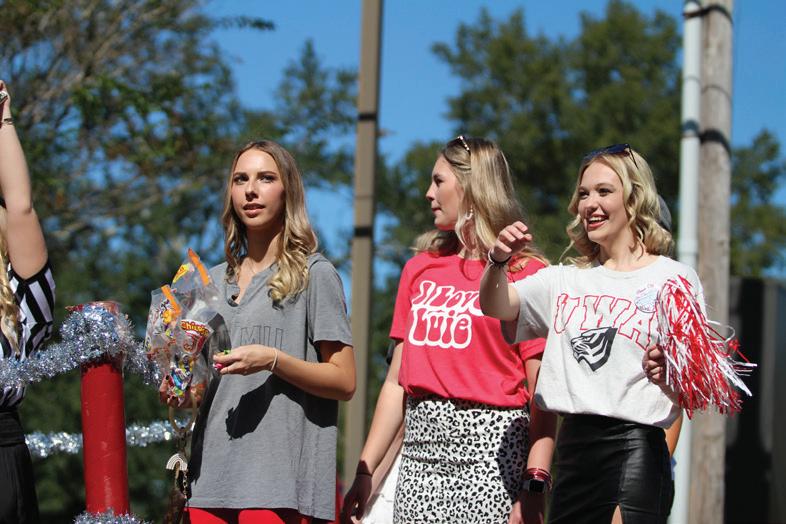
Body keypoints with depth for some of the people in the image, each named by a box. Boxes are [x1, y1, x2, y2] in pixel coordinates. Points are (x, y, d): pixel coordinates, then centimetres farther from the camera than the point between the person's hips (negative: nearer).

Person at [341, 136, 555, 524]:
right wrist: (365, 470, 9)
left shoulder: (524, 271, -1)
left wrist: (535, 483, -17)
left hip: (491, 444, -5)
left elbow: (542, 392, -8)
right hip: (422, 444, 5)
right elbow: (397, 381, 15)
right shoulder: (420, 268, 16)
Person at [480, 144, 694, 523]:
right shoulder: (566, 280, 17)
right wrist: (498, 261, -17)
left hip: (636, 447, -5)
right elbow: (495, 306, 3)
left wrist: (669, 373, -20)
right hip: (572, 449, 5)